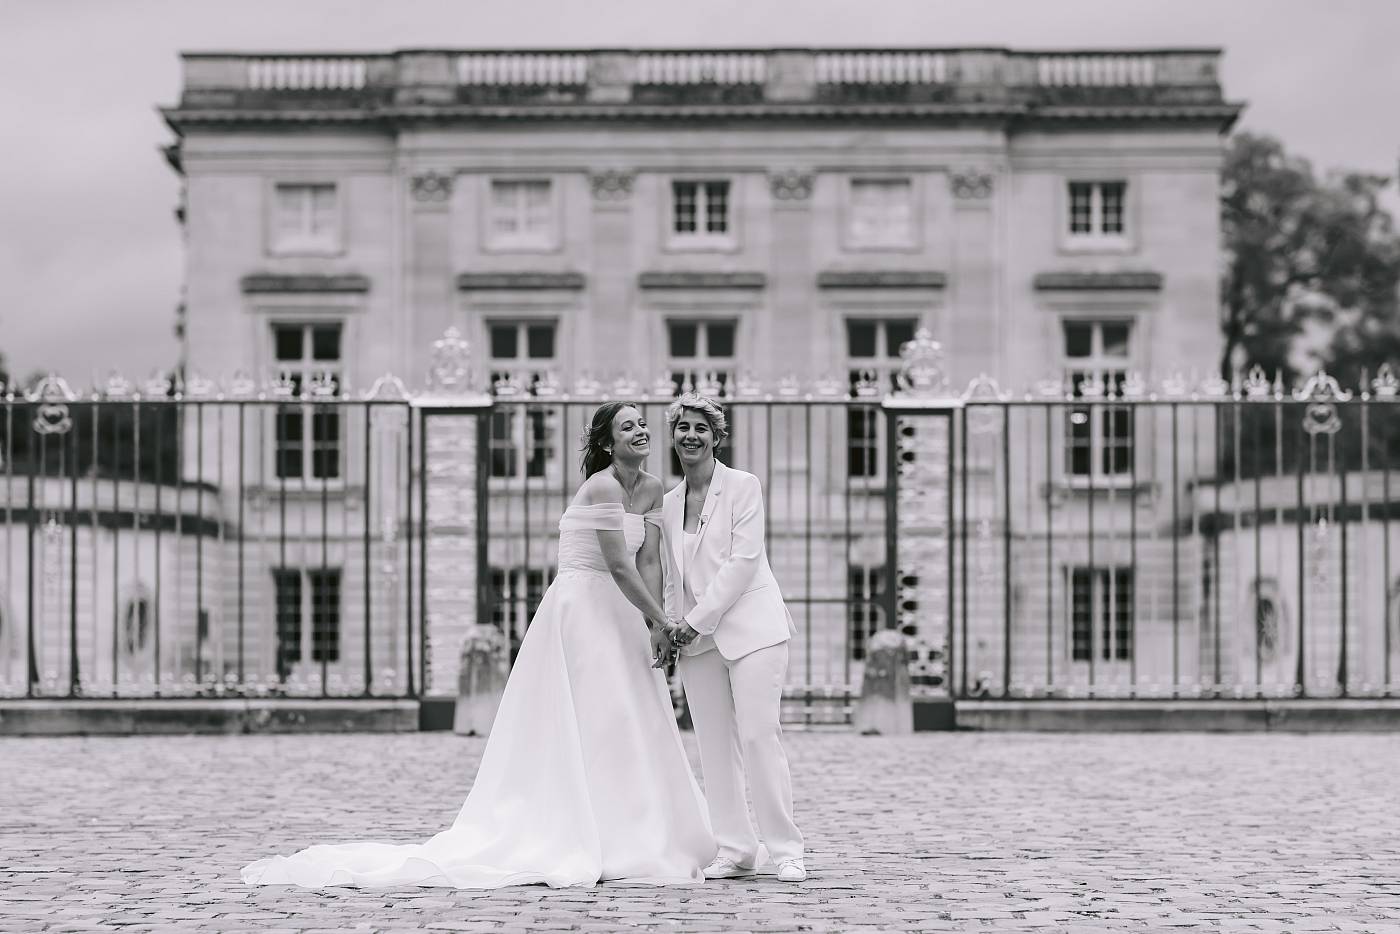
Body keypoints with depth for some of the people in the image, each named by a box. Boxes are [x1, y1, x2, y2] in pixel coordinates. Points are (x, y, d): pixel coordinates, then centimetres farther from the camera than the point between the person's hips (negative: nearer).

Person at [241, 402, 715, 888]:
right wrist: (663, 621, -13)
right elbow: (619, 567, -19)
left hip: (618, 616, 8)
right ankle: (584, 850, -4)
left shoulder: (651, 489, 8)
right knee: (586, 731, -7)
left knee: (626, 732, 8)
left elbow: (648, 562, 2)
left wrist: (655, 626, -9)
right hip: (581, 610, -8)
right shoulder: (603, 486, -16)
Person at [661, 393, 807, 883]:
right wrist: (671, 624, 1)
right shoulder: (668, 503, 14)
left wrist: (697, 619, -12)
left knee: (759, 736, -11)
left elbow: (743, 559, -10)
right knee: (714, 747, 2)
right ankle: (734, 849, 8)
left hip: (750, 627, -5)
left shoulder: (743, 486, -2)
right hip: (696, 639, 5)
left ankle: (786, 850, -5)